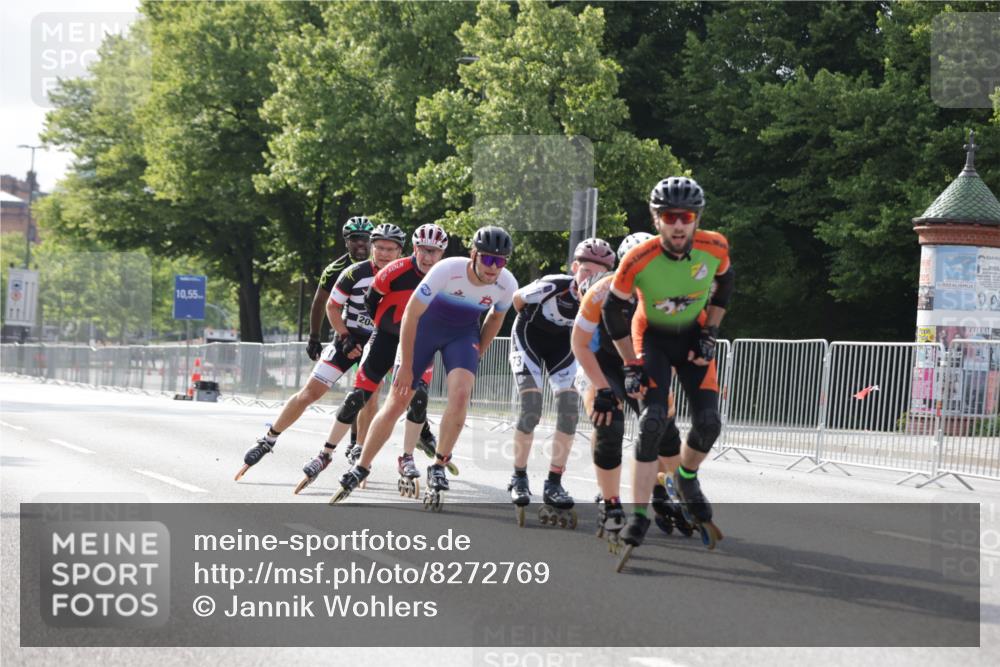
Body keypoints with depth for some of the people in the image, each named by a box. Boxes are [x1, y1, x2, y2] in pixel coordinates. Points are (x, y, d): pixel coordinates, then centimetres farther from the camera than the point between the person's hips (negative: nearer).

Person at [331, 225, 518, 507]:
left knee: (460, 394, -23)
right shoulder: (447, 270, -32)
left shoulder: (507, 284, -20)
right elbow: (411, 314, -21)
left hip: (463, 334, 2)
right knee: (397, 402, -3)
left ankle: (438, 469, -8)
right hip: (425, 326, -2)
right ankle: (361, 468, 13)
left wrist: (476, 356, 5)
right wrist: (406, 366, -17)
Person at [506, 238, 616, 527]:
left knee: (570, 410, -8)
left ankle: (554, 484, 1)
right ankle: (519, 478, 3)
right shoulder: (553, 286, -34)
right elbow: (518, 299, -12)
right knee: (531, 411, -15)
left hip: (562, 343, 4)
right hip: (530, 337, -4)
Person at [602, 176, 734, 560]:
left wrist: (710, 332, -3)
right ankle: (639, 516, -15)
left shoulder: (714, 248, -21)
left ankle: (686, 479, 23)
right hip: (652, 337, -3)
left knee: (708, 423, -9)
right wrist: (631, 366, -12)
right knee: (653, 421, -20)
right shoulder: (638, 261, -28)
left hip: (694, 335, 3)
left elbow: (724, 283, 3)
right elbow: (613, 310, -12)